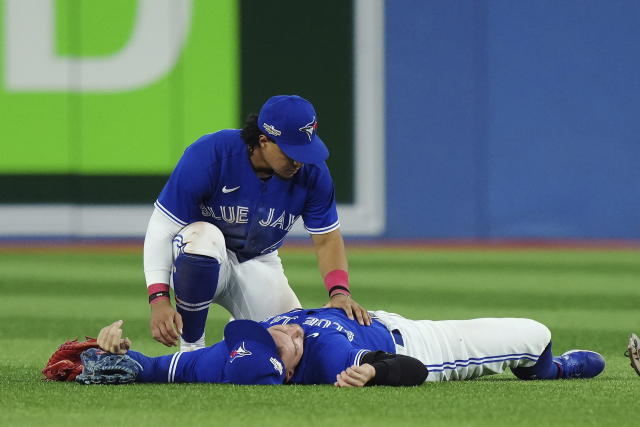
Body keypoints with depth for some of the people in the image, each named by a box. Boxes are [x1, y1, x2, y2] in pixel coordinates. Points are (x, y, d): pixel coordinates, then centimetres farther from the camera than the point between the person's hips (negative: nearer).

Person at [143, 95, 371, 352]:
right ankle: (191, 347, -20)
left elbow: (326, 239, -4)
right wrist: (159, 298, -34)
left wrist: (339, 292, -24)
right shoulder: (209, 155, -27)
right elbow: (162, 227, -23)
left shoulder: (312, 172, -15)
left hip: (258, 265, 4)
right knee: (204, 237, -39)